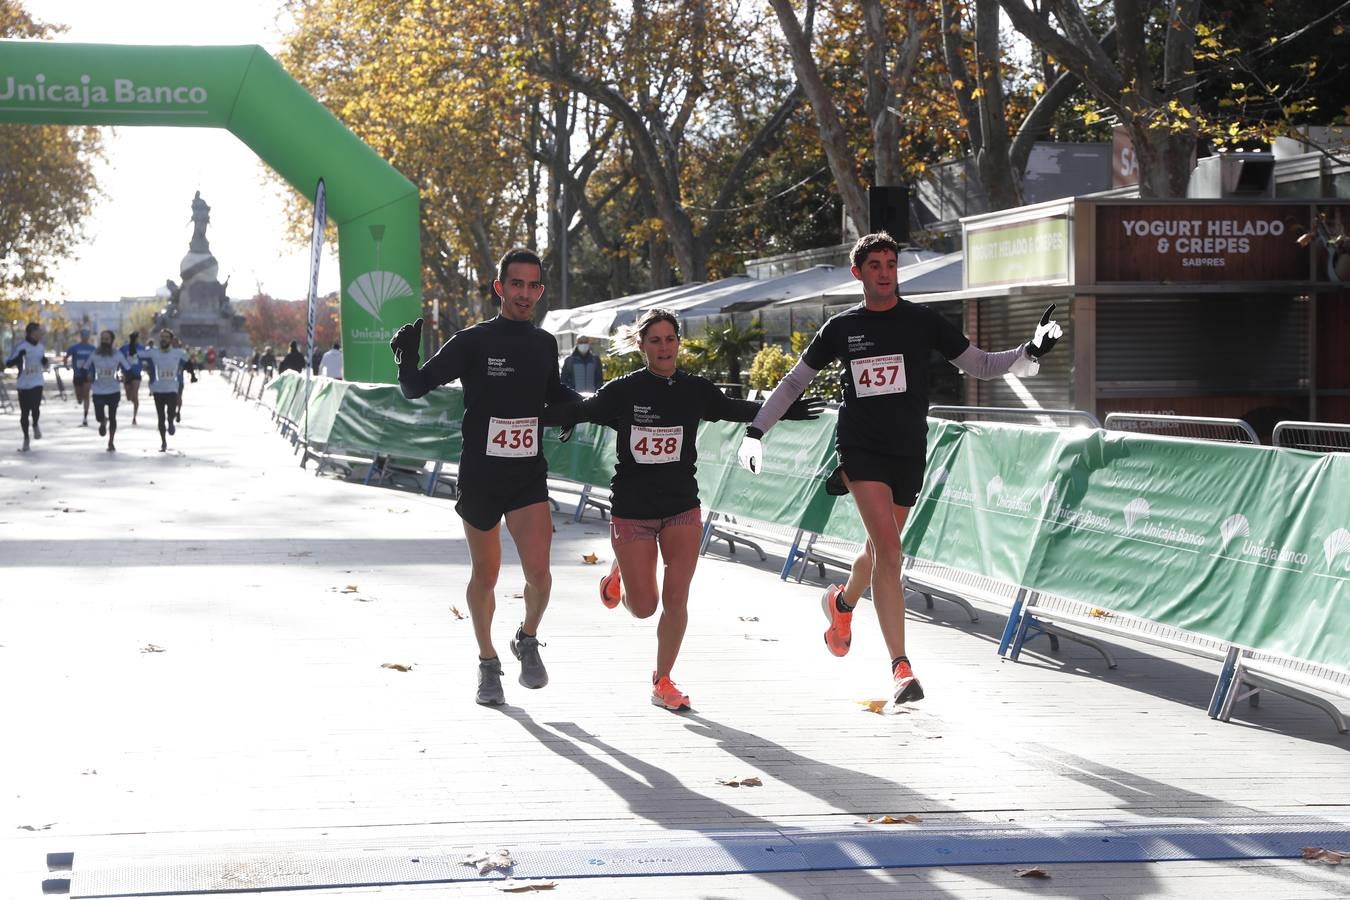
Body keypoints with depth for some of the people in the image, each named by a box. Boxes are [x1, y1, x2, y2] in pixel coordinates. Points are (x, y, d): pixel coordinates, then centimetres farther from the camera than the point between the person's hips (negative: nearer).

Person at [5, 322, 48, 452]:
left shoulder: (41, 347, 5)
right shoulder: (20, 346, -10)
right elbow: (7, 363, -10)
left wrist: (45, 362, -5)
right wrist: (19, 357, -27)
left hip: (37, 383, 2)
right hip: (23, 384, -2)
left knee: (35, 407, -18)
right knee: (24, 412, 2)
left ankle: (35, 424, 16)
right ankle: (26, 438, 19)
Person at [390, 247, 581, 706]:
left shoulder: (545, 344, 6)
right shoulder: (472, 341, -7)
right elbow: (416, 388, -5)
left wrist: (580, 404, 7)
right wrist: (406, 360, -24)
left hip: (529, 477, 2)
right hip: (479, 475, -2)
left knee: (539, 572, -14)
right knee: (485, 576, 10)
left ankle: (527, 640, 16)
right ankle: (487, 662, 32)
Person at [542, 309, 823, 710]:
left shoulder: (696, 390, 0)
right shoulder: (623, 391, -9)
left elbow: (734, 410, 16)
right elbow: (577, 412, -3)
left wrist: (788, 411, 18)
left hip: (682, 508, 2)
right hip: (632, 511, -2)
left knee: (675, 599, -2)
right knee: (643, 608, 1)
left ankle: (662, 681, 15)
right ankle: (621, 574, 37)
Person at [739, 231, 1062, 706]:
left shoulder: (922, 322, 3)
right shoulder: (841, 329, 4)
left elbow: (979, 364, 5)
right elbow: (794, 381, 15)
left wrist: (1028, 353, -12)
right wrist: (756, 430, 10)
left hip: (908, 452, 2)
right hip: (859, 447, -2)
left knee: (880, 551, 14)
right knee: (888, 550, -18)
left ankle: (842, 602, 50)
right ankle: (901, 666, -19)